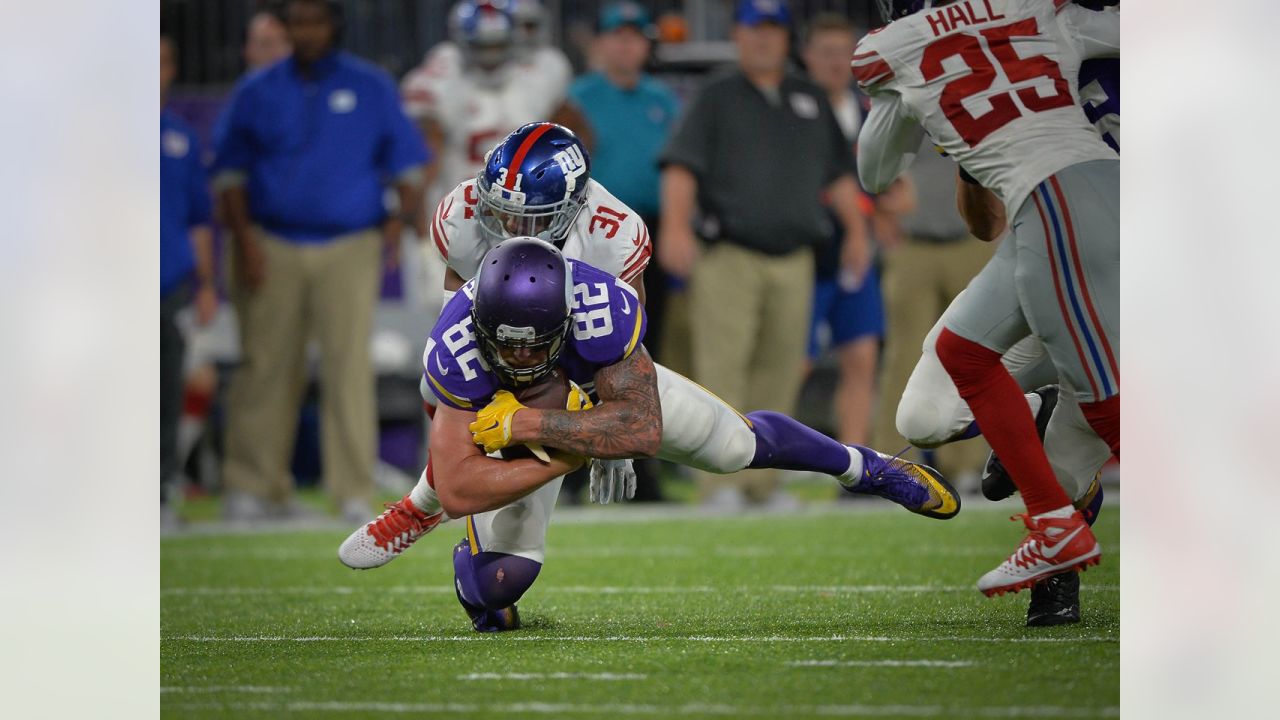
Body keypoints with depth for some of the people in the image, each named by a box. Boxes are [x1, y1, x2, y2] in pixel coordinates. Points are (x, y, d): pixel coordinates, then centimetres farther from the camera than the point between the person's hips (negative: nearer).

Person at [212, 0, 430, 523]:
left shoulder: (371, 88, 9)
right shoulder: (256, 92, 10)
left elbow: (406, 161, 11)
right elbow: (231, 172, 8)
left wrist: (403, 214, -7)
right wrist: (244, 239, -4)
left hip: (351, 248, -1)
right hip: (271, 249, 1)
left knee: (349, 367, -7)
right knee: (266, 367, -1)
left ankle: (354, 493, -5)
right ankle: (253, 485, 4)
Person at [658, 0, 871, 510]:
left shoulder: (811, 101, 19)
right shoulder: (716, 99, 6)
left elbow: (838, 172, 24)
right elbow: (681, 166, -5)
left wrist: (856, 231, 14)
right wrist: (675, 227, -19)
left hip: (794, 259, 4)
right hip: (728, 255, -4)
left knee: (779, 372, 3)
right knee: (723, 365, -12)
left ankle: (762, 481, 8)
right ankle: (721, 480, -14)